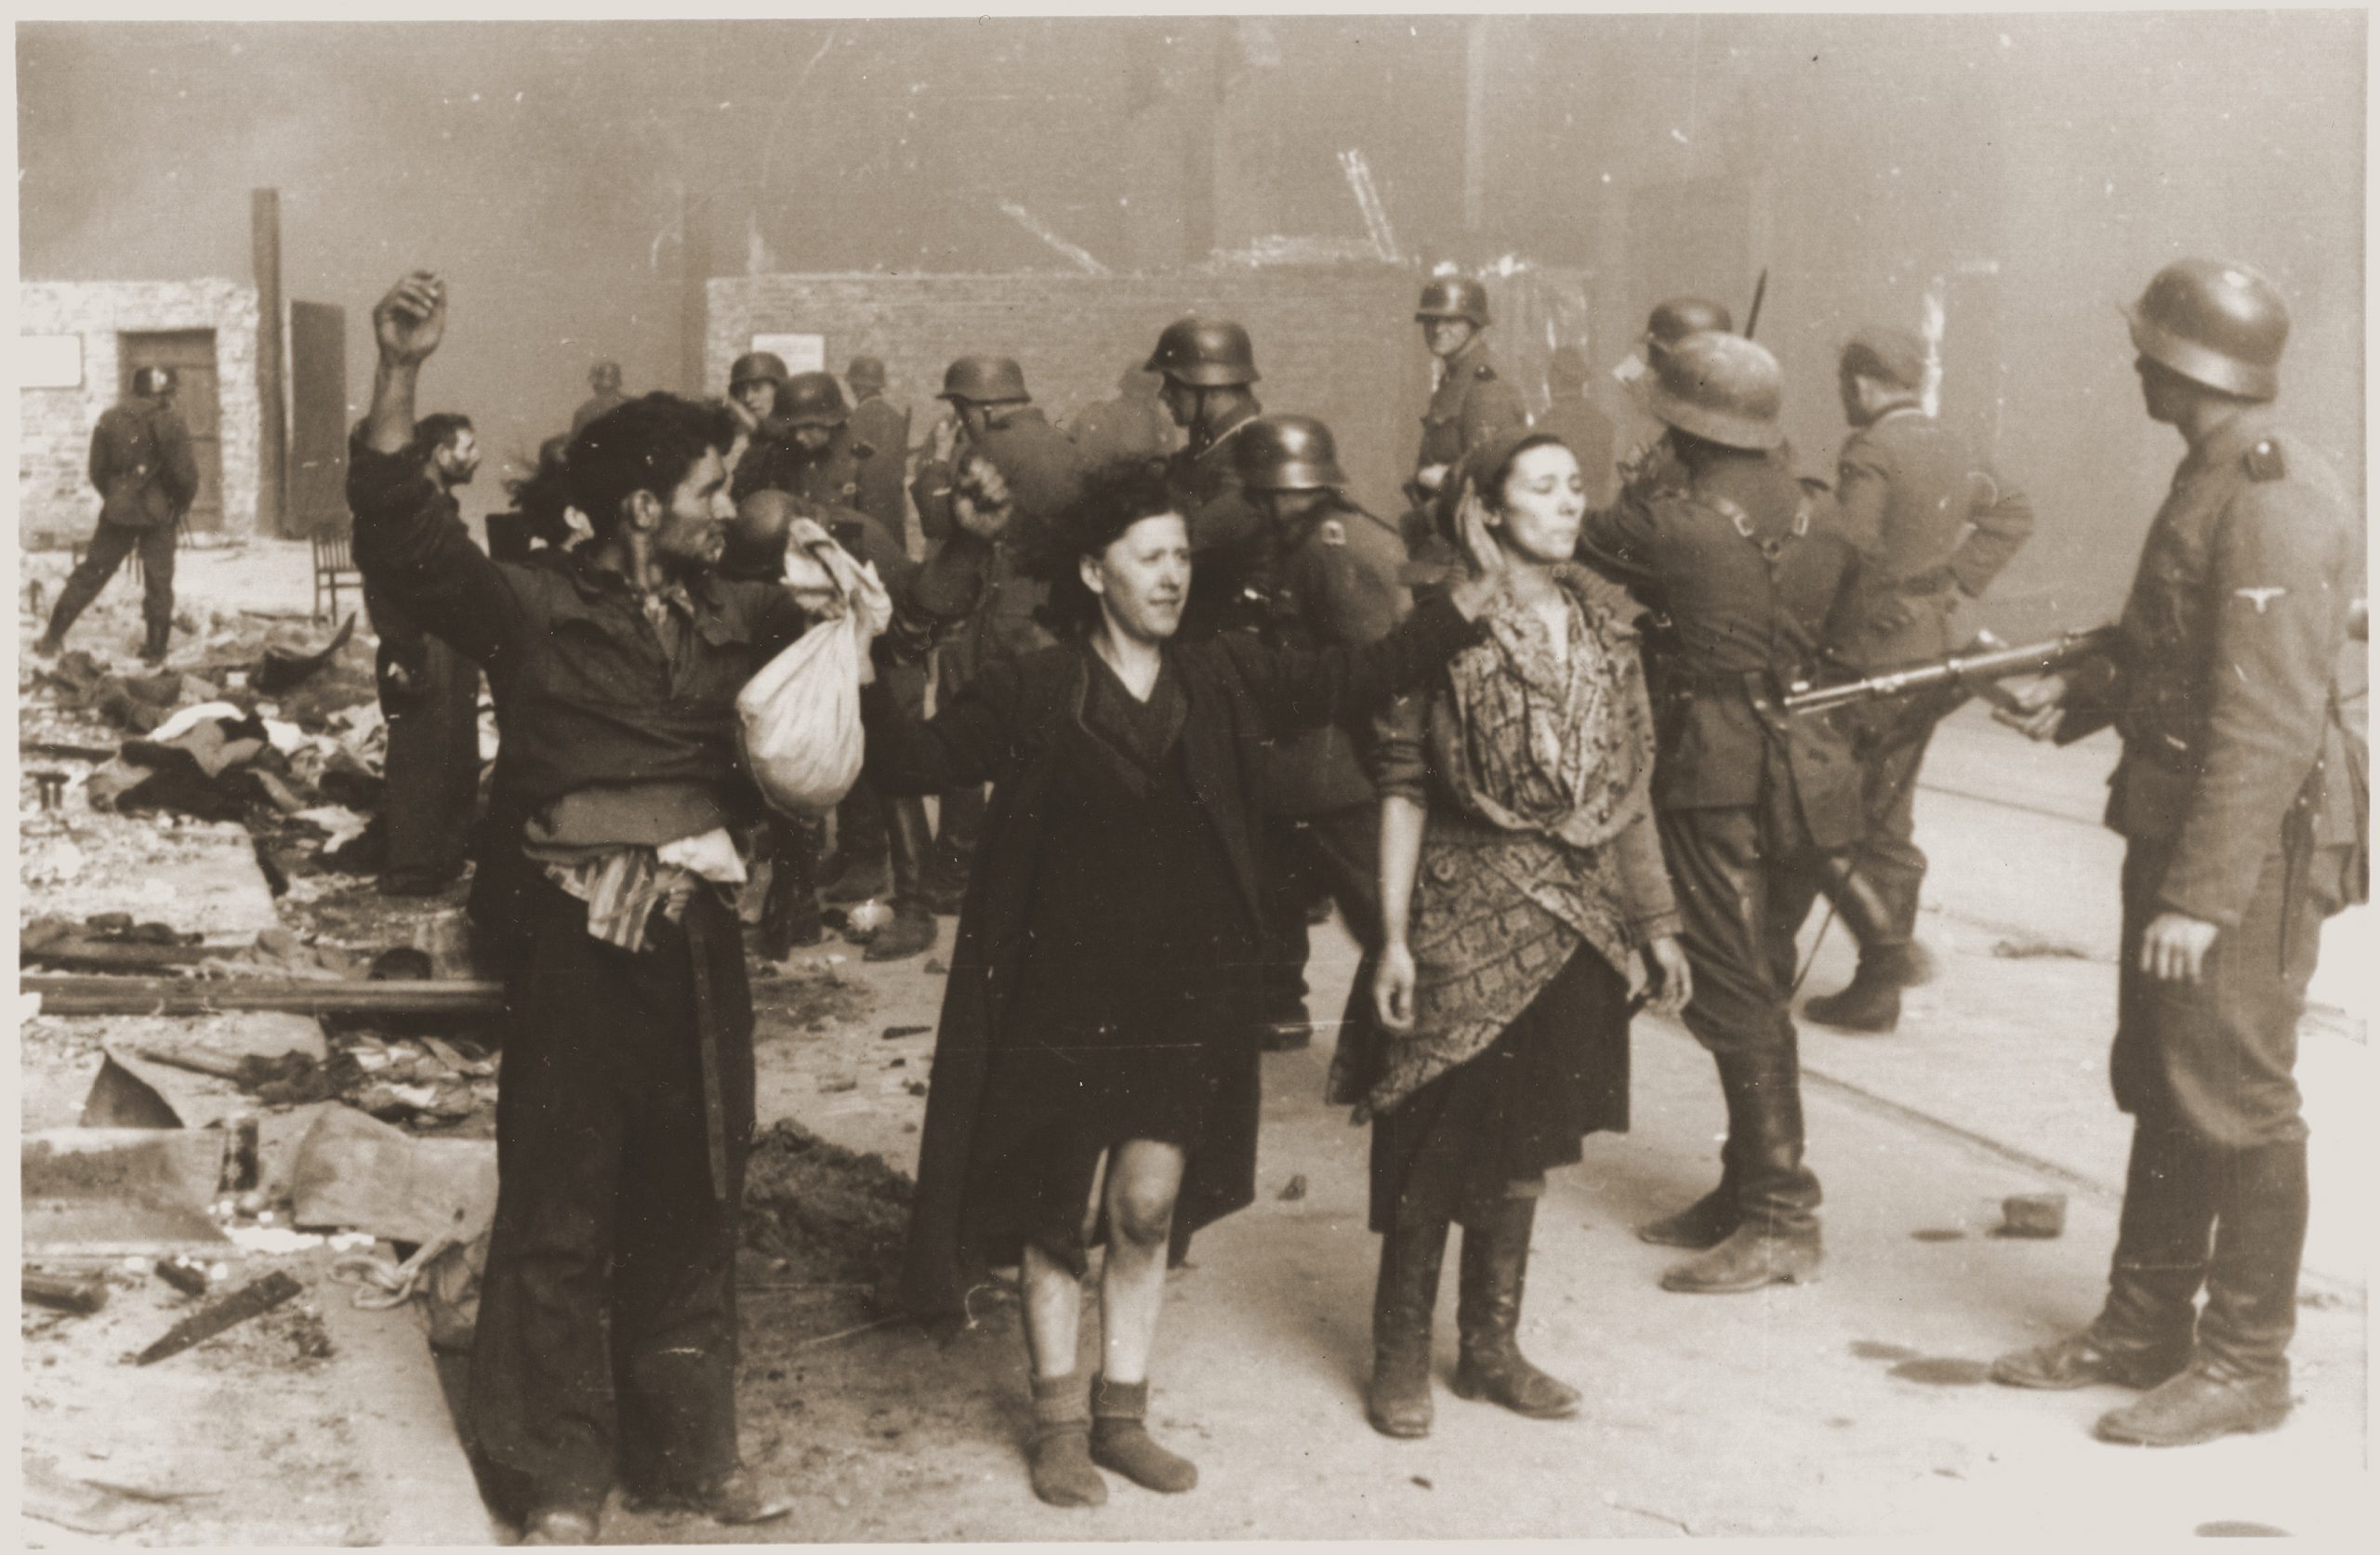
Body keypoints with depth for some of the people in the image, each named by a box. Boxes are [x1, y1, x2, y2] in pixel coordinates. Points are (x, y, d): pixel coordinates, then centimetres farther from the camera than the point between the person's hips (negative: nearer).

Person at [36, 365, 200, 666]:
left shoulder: (109, 420, 2)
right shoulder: (170, 422, -10)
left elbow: (97, 471, 6)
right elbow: (184, 472, -12)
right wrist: (181, 503, 6)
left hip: (118, 511, 3)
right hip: (158, 514, -3)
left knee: (89, 574, 10)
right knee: (158, 582, 5)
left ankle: (53, 638, 11)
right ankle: (156, 648, 7)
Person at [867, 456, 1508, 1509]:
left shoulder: (1223, 680, 4)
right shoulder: (1031, 693, -5)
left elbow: (1354, 681, 2)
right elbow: (922, 762, -7)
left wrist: (1465, 608, -6)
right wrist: (858, 681, -22)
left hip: (1184, 997, 3)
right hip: (1062, 995, -2)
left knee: (1149, 1205, 4)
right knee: (1054, 1212, 7)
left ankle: (1121, 1412, 21)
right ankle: (1059, 1421, 22)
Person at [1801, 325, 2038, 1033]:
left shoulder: (1870, 453, -16)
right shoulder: (1950, 449, 10)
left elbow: (1848, 559, -20)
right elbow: (2014, 513, 21)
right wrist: (1958, 578, 16)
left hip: (1871, 654, -8)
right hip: (1932, 649, 8)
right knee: (1888, 815, 15)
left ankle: (1888, 942, -7)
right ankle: (1878, 988, 20)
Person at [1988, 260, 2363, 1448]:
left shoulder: (2272, 503, -20)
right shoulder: (2213, 478, 12)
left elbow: (2267, 723, -25)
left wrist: (2204, 895, -25)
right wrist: (2082, 695, 8)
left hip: (2249, 846, -10)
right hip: (2172, 818, 10)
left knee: (2235, 1102, -1)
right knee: (2160, 1085, 17)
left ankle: (2245, 1364, 11)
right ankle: (2145, 1325, 29)